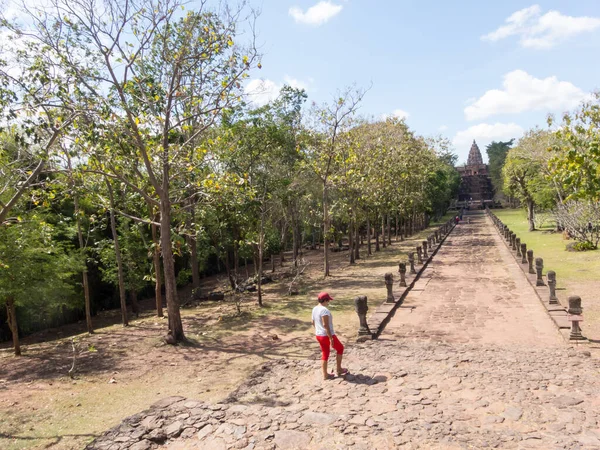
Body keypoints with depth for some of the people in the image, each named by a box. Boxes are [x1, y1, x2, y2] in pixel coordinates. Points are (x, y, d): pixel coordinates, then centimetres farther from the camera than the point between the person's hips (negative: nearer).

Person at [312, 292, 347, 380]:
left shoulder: (315, 309, 5)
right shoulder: (324, 310, -23)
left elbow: (313, 322, 14)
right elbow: (325, 325, -27)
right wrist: (331, 338, -24)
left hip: (319, 335, 8)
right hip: (327, 335, -8)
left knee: (325, 353, 17)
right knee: (340, 348, 14)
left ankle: (325, 374, 21)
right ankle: (338, 369, 22)